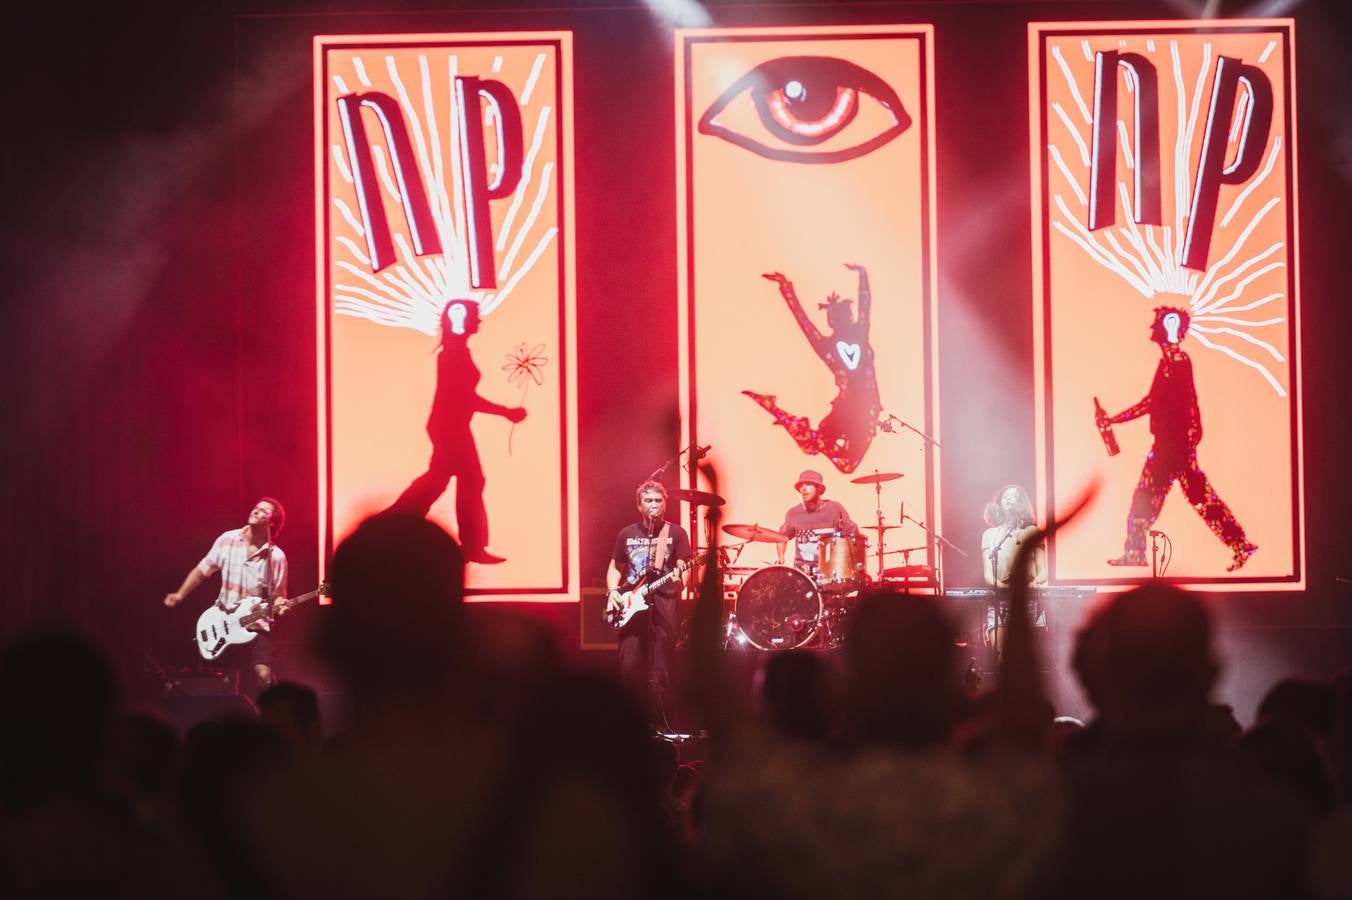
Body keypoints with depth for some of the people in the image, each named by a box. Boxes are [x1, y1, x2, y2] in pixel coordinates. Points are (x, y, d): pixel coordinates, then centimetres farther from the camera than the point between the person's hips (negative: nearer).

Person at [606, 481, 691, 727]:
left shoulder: (676, 533, 5)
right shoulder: (627, 534, 13)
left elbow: (684, 567, 0)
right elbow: (615, 567, 21)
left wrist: (680, 574, -23)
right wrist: (613, 592, 3)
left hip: (664, 604, -2)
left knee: (659, 672, -6)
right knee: (629, 667, -4)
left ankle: (661, 727, -1)